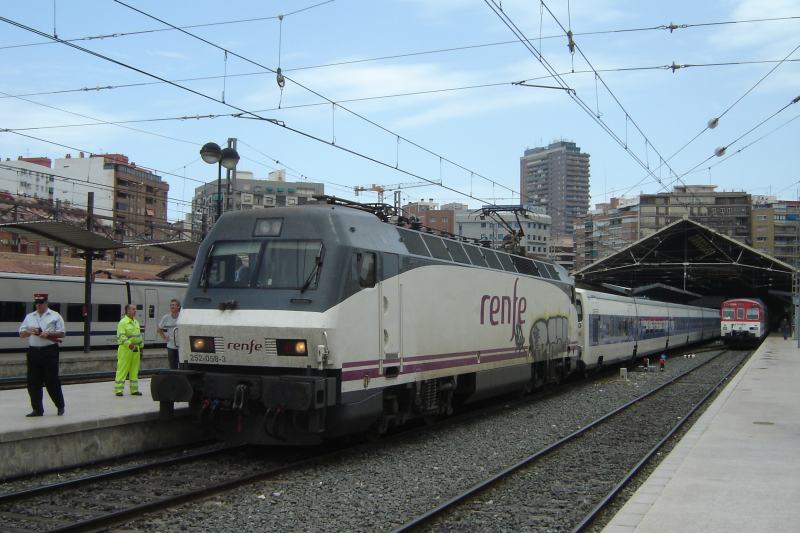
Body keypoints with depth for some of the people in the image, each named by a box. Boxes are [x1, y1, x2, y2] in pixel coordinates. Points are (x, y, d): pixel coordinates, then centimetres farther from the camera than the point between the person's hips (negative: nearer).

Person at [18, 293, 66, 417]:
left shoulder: (55, 316, 4)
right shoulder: (29, 317, 15)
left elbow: (62, 333, 0)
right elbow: (21, 334, 12)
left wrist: (48, 334, -15)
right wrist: (29, 331, -9)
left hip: (50, 352, -4)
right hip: (33, 352, 4)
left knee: (52, 381, -2)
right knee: (33, 383, 3)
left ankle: (60, 406, 12)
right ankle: (37, 409, 11)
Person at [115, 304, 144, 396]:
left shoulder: (136, 322, 16)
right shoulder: (123, 322, -9)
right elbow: (121, 336, -18)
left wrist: (141, 348, 19)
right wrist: (129, 344, -28)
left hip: (136, 349, 8)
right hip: (125, 349, -7)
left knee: (135, 370, 9)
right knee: (122, 369, -6)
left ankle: (134, 390, 15)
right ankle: (118, 390, -2)